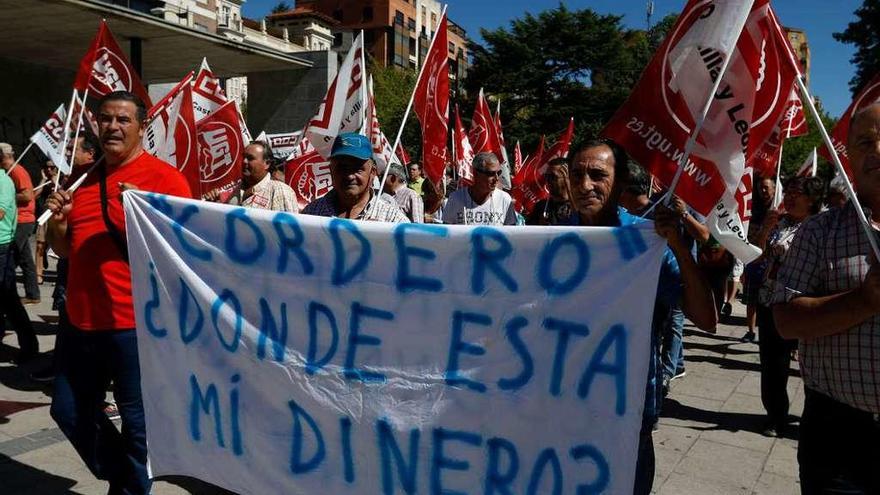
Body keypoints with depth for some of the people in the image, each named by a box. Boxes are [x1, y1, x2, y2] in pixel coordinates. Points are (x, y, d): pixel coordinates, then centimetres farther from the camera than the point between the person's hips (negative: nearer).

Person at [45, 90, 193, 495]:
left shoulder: (164, 177, -8)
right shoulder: (84, 180, 12)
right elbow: (66, 250, 21)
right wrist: (58, 222, 0)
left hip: (134, 324, -7)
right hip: (82, 322, 7)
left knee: (136, 422, 5)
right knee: (69, 411, 19)